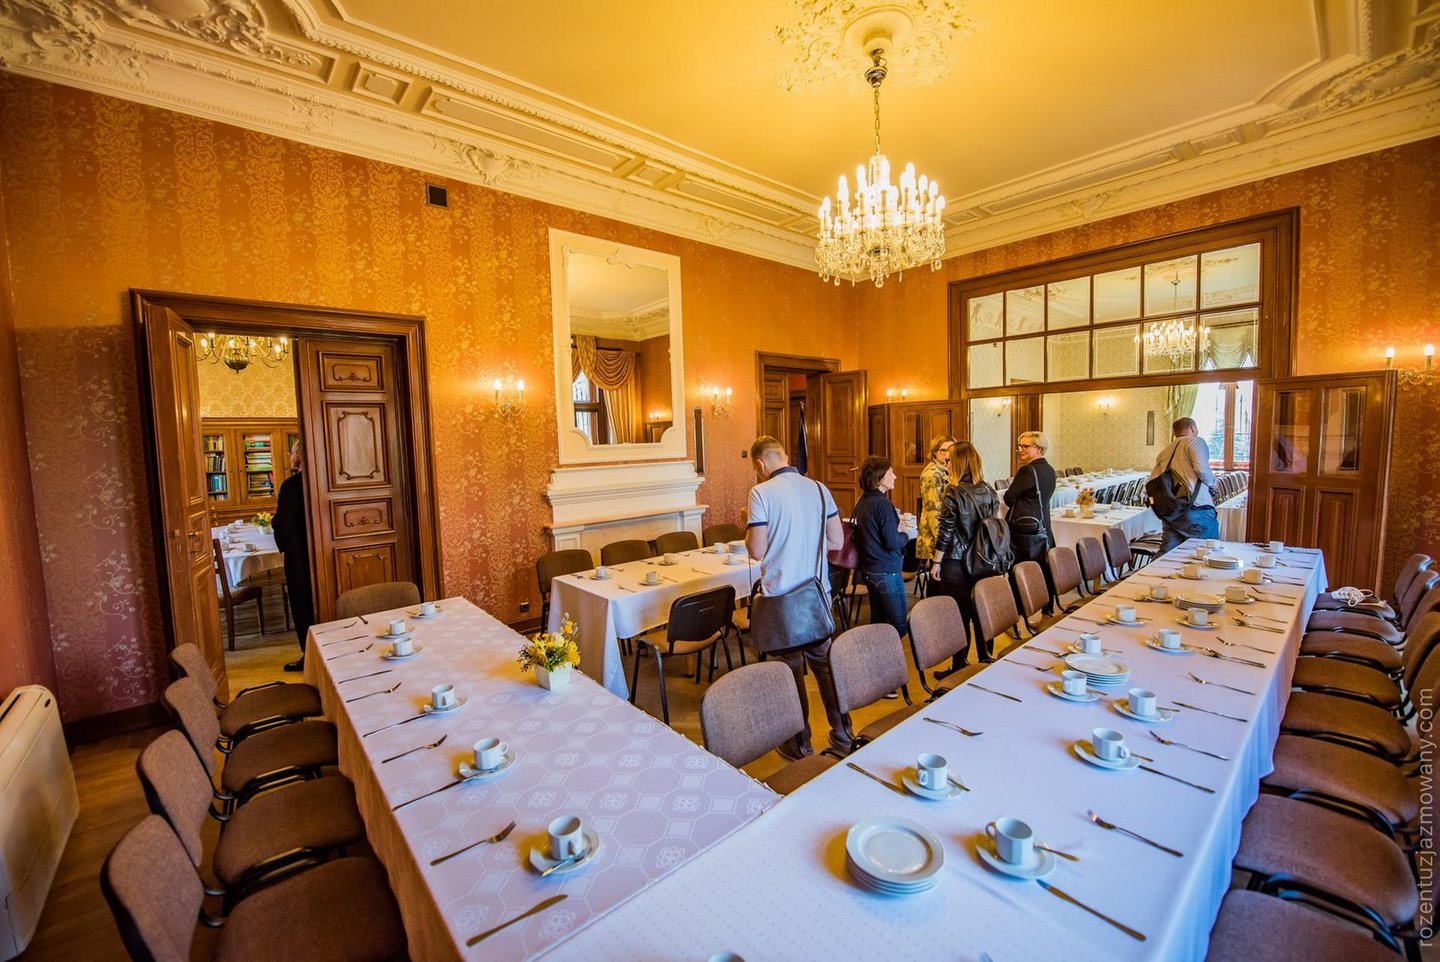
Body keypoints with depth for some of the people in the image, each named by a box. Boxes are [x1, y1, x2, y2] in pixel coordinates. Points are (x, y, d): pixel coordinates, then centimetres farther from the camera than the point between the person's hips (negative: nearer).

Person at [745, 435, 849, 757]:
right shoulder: (819, 488, 2)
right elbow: (836, 541, 5)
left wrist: (748, 529, 4)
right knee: (825, 663, 18)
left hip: (780, 595, -4)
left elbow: (757, 551, -15)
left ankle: (800, 744, 24)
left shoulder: (762, 493, -14)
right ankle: (842, 736, 29)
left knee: (792, 669, 10)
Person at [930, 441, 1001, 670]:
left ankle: (959, 666, 15)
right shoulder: (989, 491, 2)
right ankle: (986, 659, 30)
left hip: (956, 564, -6)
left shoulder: (953, 493, -16)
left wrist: (936, 563, -6)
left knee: (959, 616, 4)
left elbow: (945, 533, -15)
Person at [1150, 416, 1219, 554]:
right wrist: (1212, 485, 0)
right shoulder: (1196, 441, 1)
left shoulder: (1165, 450, 19)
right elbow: (1201, 468, -17)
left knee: (1167, 555, 6)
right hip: (1195, 508, -6)